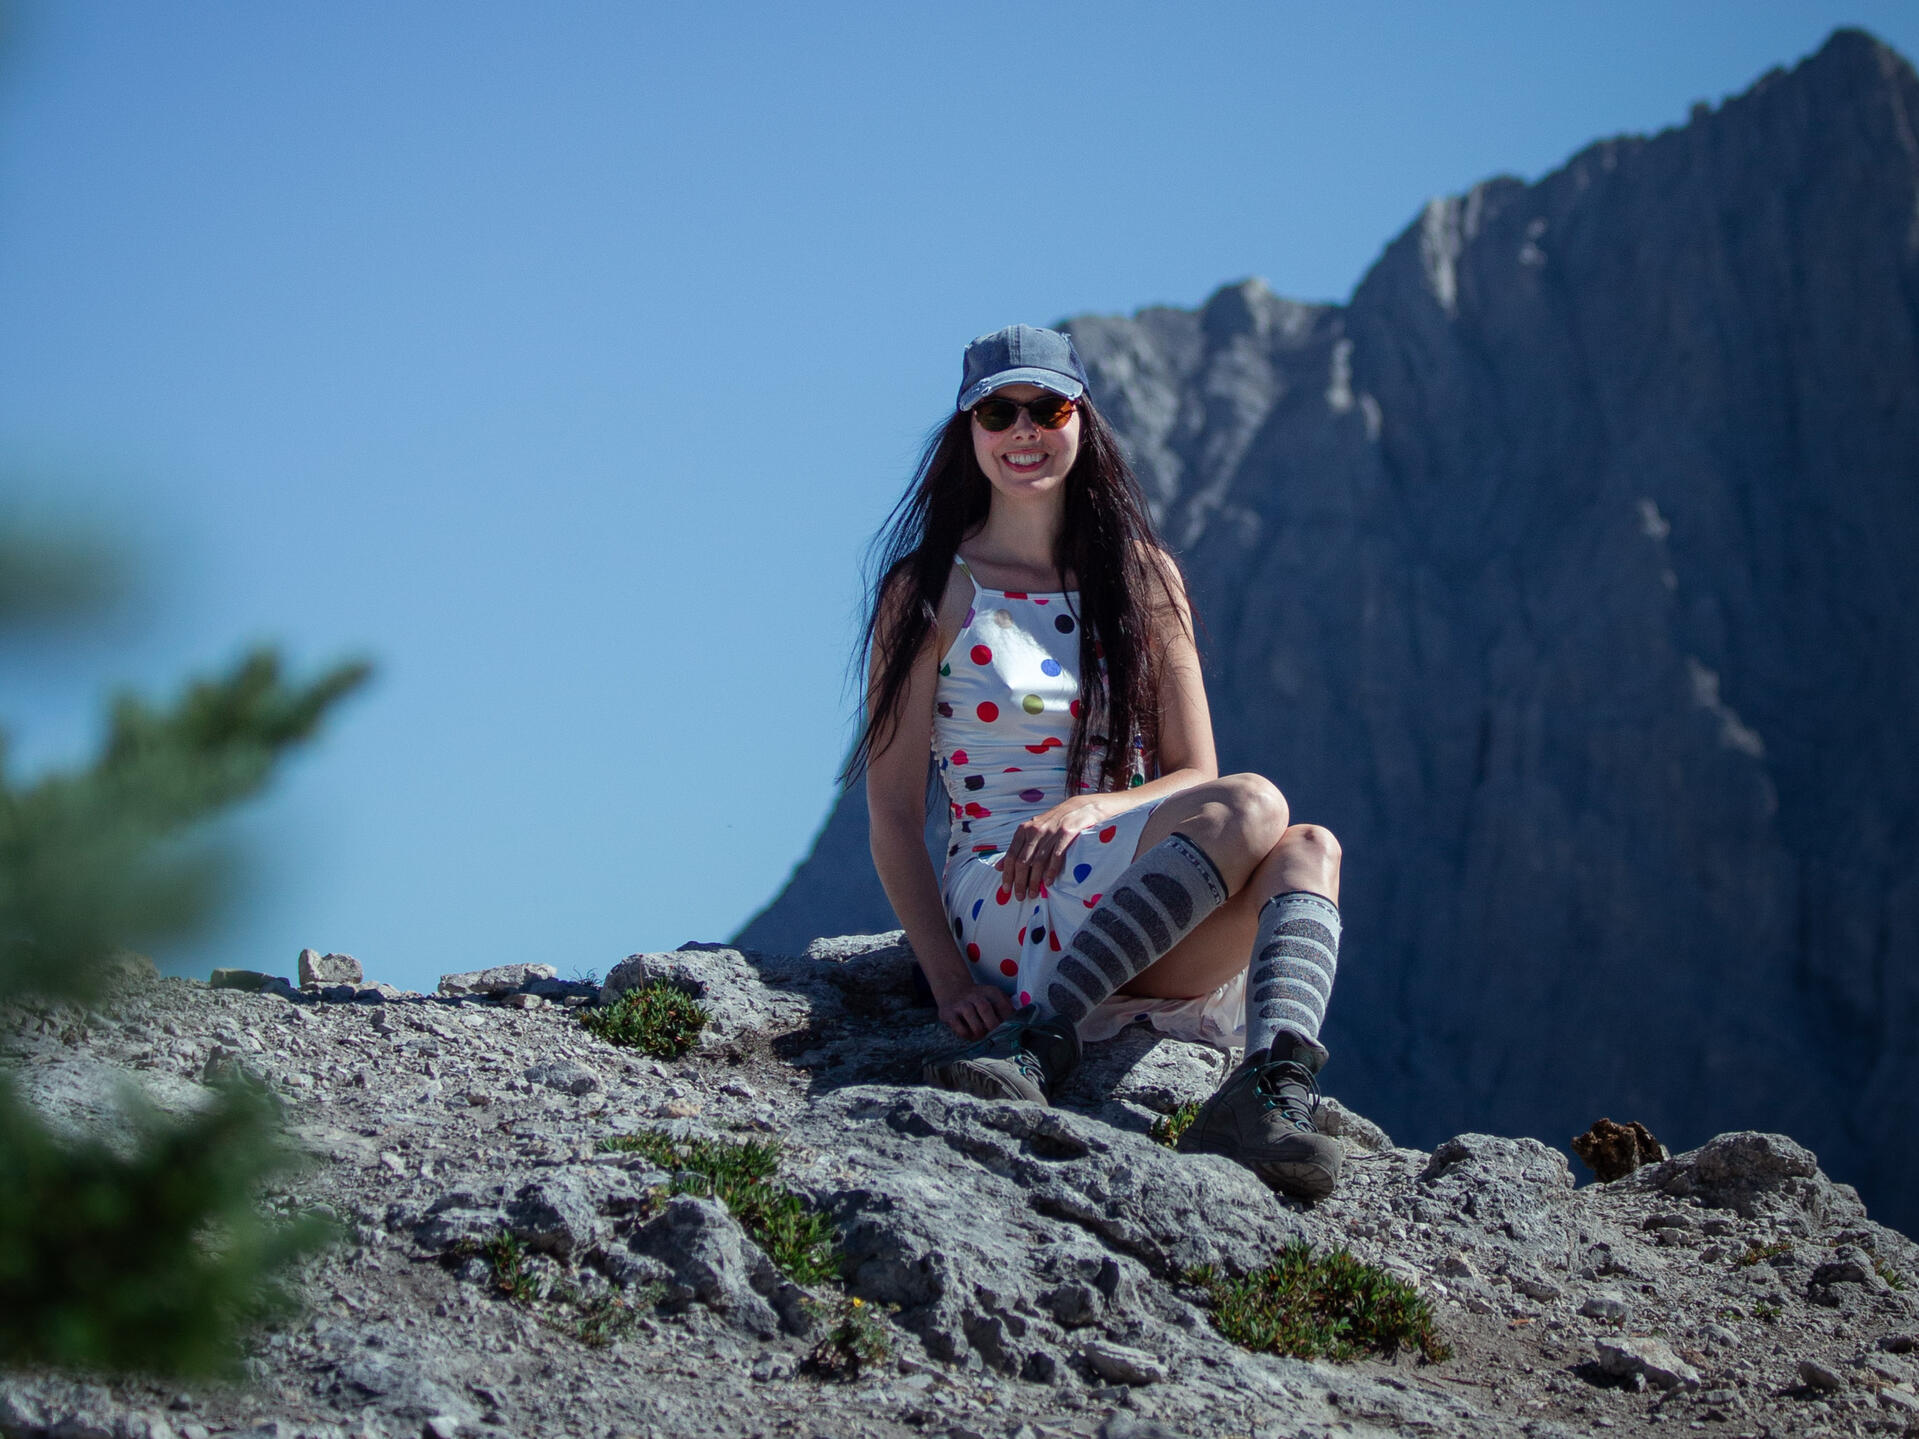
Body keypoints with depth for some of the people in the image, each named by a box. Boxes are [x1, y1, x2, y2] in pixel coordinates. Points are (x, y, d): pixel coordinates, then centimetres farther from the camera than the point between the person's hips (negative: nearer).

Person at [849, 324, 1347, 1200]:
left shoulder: (1143, 578, 14)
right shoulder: (929, 591, 4)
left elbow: (1193, 776, 8)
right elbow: (892, 809, -3)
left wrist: (1090, 808, -16)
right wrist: (946, 978, -19)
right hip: (1000, 909, -4)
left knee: (1307, 851, -27)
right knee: (1255, 805, -29)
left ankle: (1273, 1095, -50)